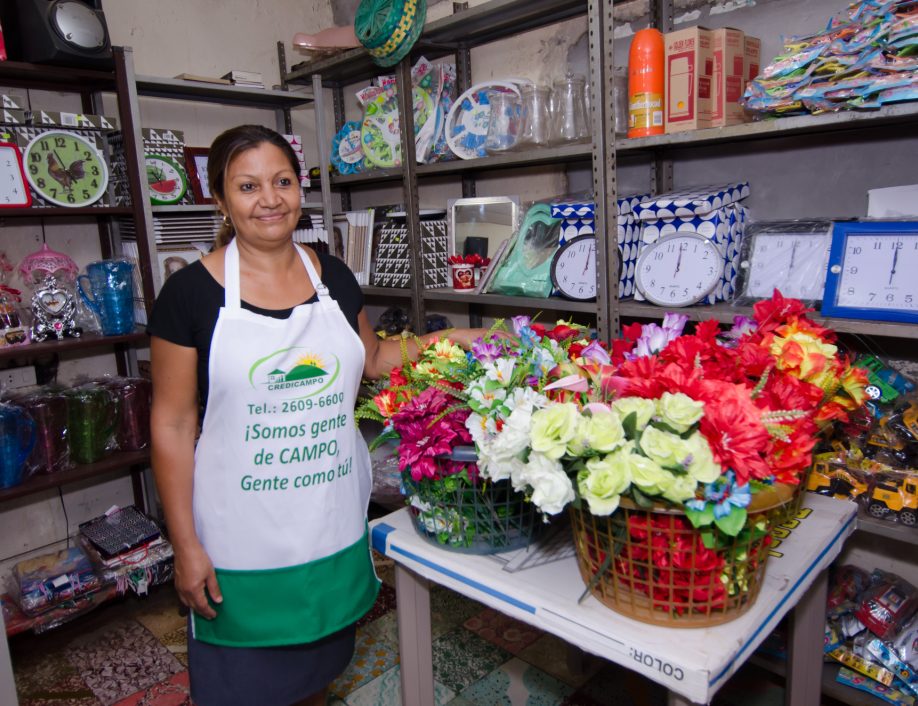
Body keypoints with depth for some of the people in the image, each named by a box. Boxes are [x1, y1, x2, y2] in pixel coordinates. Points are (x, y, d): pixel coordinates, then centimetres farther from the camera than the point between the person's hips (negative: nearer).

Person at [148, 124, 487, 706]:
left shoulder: (334, 277, 1)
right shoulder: (191, 292, -10)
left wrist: (448, 340, 5)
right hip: (243, 541, -3)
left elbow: (371, 359, 16)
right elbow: (173, 424, -8)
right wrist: (185, 543, -9)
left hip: (336, 523, 4)